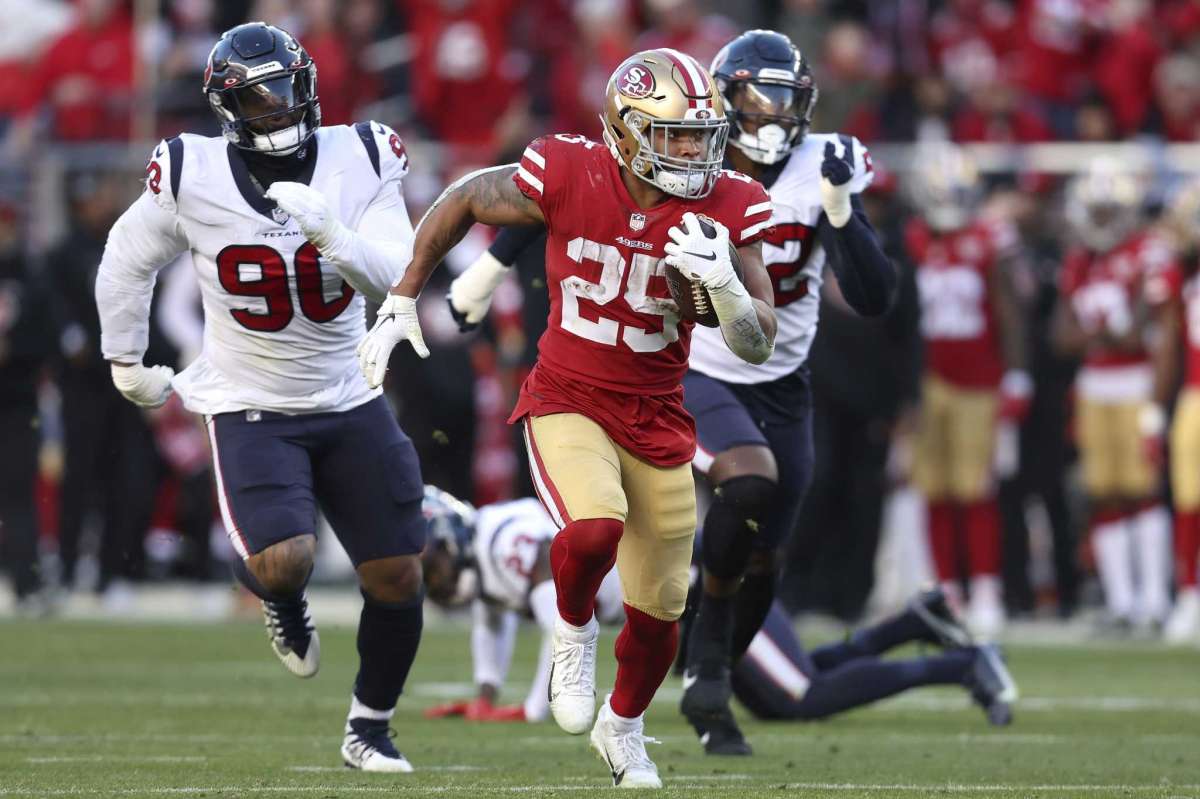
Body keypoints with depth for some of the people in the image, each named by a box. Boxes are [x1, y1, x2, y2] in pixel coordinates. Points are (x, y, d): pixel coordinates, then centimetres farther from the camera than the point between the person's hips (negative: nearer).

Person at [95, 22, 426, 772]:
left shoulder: (359, 162, -10)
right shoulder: (191, 177, -14)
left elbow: (397, 276, -15)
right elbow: (129, 262, 4)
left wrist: (334, 237, -33)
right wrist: (126, 361, 12)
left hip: (349, 402, 2)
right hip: (251, 409, -2)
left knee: (397, 578, 2)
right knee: (283, 562, -23)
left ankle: (370, 727, 26)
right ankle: (282, 599, 17)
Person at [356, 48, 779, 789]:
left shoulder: (726, 208, -12)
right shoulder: (567, 177, -18)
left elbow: (758, 346, -10)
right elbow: (463, 203, 1)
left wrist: (723, 283, -31)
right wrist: (401, 304, 6)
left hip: (656, 416, 3)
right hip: (568, 400, -3)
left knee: (658, 610, 10)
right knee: (593, 529, -32)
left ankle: (623, 726, 42)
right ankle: (574, 629, 3)